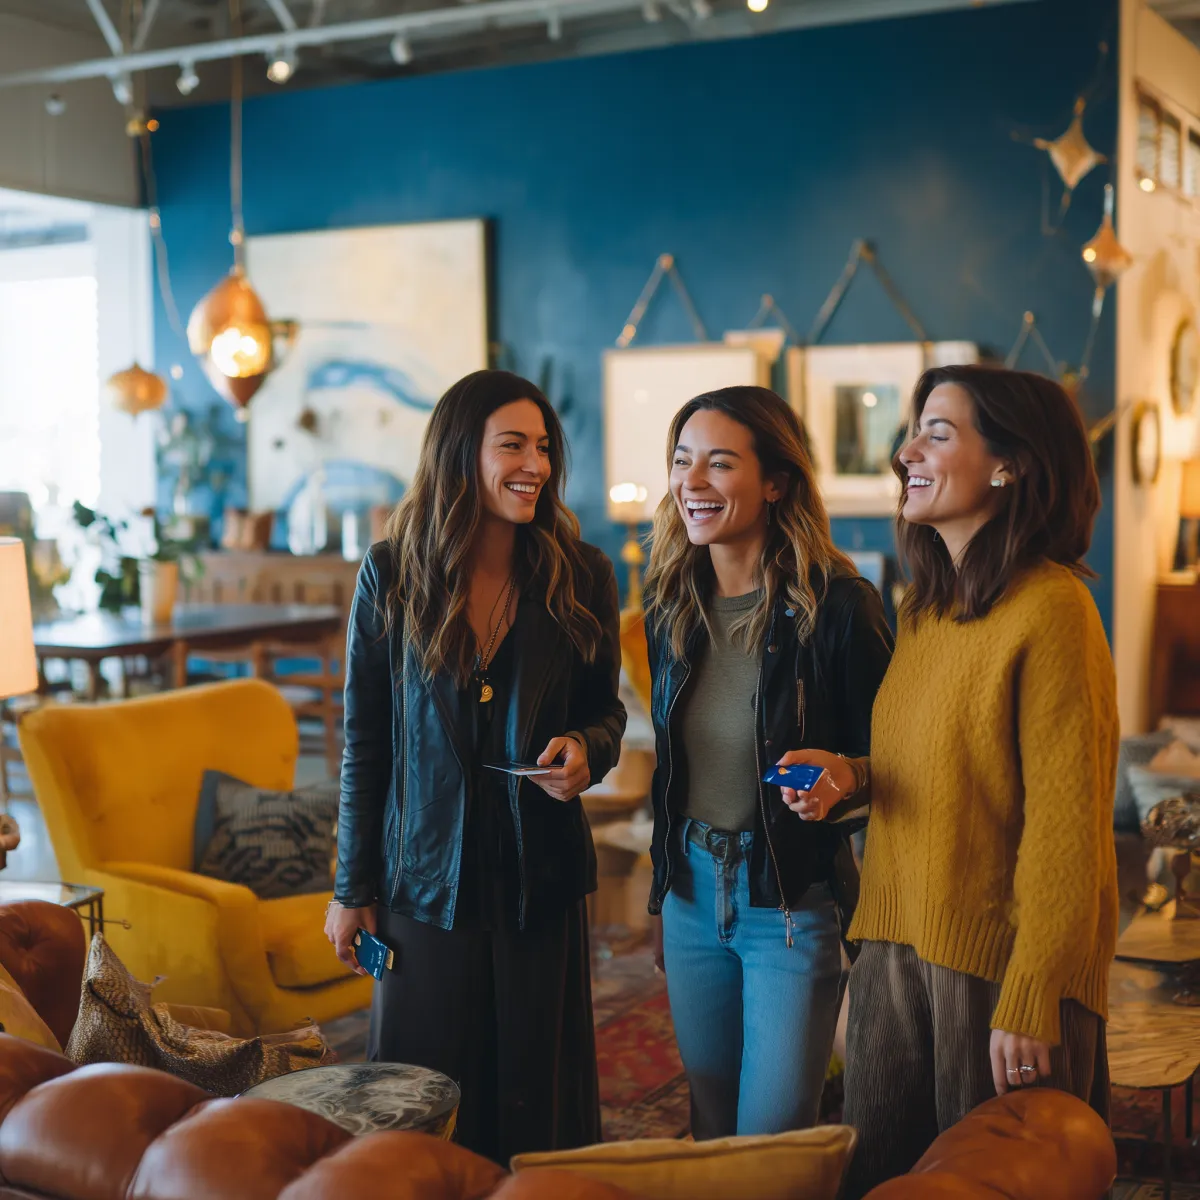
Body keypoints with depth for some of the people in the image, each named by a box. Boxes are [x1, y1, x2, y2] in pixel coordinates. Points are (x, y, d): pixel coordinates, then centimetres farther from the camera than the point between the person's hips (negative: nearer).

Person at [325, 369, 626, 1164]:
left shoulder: (581, 576, -2)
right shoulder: (391, 575, -4)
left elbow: (606, 707, 10)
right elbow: (363, 741, 1)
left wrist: (587, 749, -14)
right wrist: (353, 889, 3)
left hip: (541, 880, 1)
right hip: (426, 880, -1)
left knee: (539, 1099, 10)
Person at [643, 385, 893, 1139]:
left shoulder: (837, 607, -15)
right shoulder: (672, 605, 2)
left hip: (794, 899, -5)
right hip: (692, 892, 6)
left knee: (772, 1141, 2)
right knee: (711, 1126, 18)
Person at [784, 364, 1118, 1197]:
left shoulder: (1050, 608, -15)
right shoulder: (921, 610, 11)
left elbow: (1065, 824, -17)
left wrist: (1031, 1003, -18)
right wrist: (848, 777, 1)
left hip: (999, 962, -7)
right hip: (897, 944, 7)